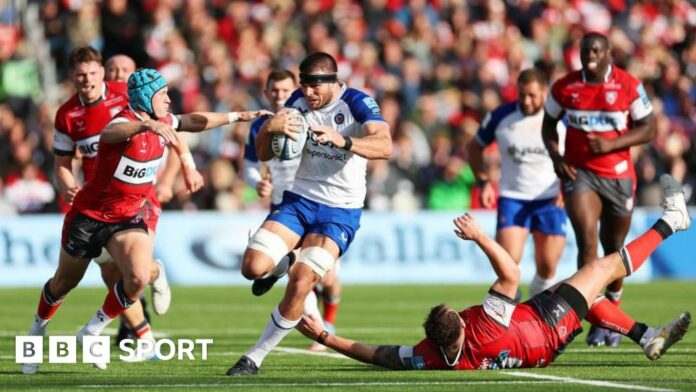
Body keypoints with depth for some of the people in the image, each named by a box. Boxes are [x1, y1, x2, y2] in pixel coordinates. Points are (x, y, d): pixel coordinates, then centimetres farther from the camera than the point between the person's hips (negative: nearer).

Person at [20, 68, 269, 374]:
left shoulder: (161, 121, -2)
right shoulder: (124, 121, -25)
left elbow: (193, 122, 20)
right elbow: (109, 134, -51)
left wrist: (236, 116, 23)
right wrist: (148, 125, -70)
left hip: (129, 217, 5)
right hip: (90, 214, -5)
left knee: (138, 278, -21)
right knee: (64, 283, 13)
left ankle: (92, 332, -1)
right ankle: (39, 328, 42)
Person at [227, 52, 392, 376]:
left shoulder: (356, 103, -14)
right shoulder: (298, 101, 0)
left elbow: (384, 147, -31)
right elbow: (264, 154, 4)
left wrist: (343, 141, -48)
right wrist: (268, 129, -19)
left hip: (341, 212, -4)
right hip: (299, 200, 4)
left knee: (300, 283, -20)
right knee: (253, 267, -16)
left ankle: (255, 358, -6)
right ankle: (288, 263, 21)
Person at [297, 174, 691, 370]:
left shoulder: (430, 358, -33)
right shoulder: (486, 327, -48)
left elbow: (379, 354, -23)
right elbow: (511, 274, -44)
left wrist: (324, 336, -28)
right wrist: (480, 237, -49)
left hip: (536, 333, 7)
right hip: (548, 328, -7)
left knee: (590, 295, 27)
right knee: (605, 267, 6)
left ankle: (649, 338, 36)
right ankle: (669, 222, 24)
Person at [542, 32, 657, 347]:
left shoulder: (629, 86, -5)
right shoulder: (564, 87, -1)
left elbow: (648, 129, -3)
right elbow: (548, 124, 13)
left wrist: (611, 144, -17)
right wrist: (556, 158, -5)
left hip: (618, 176, 1)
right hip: (579, 174, -1)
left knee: (614, 248, 12)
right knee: (587, 241, -18)